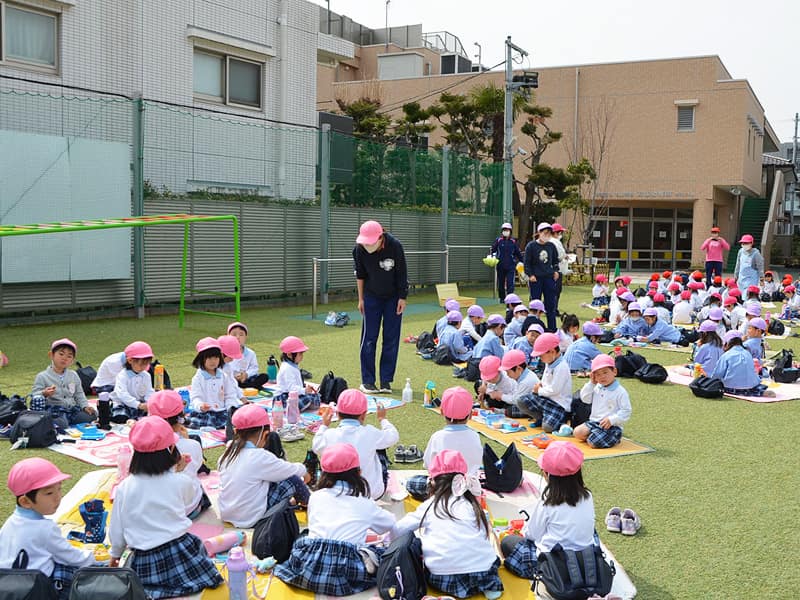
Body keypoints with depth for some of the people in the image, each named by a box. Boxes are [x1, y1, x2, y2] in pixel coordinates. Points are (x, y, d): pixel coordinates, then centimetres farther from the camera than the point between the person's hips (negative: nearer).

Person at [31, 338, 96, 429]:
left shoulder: (73, 376, 15)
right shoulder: (42, 377, 0)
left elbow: (79, 395, 21)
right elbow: (34, 397, -5)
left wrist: (85, 406, 3)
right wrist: (44, 394, -27)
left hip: (72, 409, 5)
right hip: (54, 411, -5)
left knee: (91, 415, -18)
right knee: (61, 424, -36)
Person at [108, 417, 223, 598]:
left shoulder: (124, 488, -6)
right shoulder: (181, 482, -8)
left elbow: (117, 528, 5)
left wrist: (115, 553, 23)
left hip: (145, 562, 0)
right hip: (181, 552, 0)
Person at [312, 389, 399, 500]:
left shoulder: (329, 436, -16)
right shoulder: (370, 433, -20)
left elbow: (316, 447, 7)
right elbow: (393, 437, -1)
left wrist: (324, 425, 23)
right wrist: (382, 419, 17)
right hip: (373, 494, -1)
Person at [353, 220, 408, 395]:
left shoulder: (395, 246, -26)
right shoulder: (359, 249, -19)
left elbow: (402, 274, -13)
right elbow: (360, 275, -3)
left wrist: (402, 298, -10)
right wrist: (361, 298, 2)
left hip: (393, 297, -1)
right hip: (371, 297, 1)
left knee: (391, 339, 1)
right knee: (369, 338, -2)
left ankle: (386, 380, 10)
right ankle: (367, 381, 7)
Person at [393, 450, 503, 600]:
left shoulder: (430, 505, 9)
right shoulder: (472, 505, 12)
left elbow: (399, 529, 15)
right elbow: (485, 536, 8)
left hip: (443, 578, -3)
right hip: (483, 572, 3)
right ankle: (489, 585, 8)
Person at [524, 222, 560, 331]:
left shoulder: (551, 246, 8)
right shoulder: (531, 246, -2)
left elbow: (555, 260, 22)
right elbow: (527, 262, -1)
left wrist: (555, 271, 8)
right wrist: (530, 274, -10)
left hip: (549, 277, 3)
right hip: (536, 278, -3)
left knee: (551, 303, 4)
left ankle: (552, 327, 11)